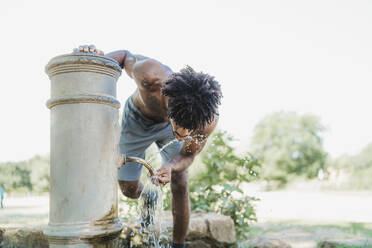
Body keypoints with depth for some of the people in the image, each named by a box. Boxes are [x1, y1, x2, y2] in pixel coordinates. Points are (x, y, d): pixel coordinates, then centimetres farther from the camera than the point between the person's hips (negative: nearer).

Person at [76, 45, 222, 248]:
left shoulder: (209, 119, -38)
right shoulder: (150, 75, -45)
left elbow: (188, 155, -19)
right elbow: (127, 57, -19)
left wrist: (170, 166, -42)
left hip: (166, 125, 0)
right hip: (137, 121, 0)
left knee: (180, 185, -11)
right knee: (129, 189, 5)